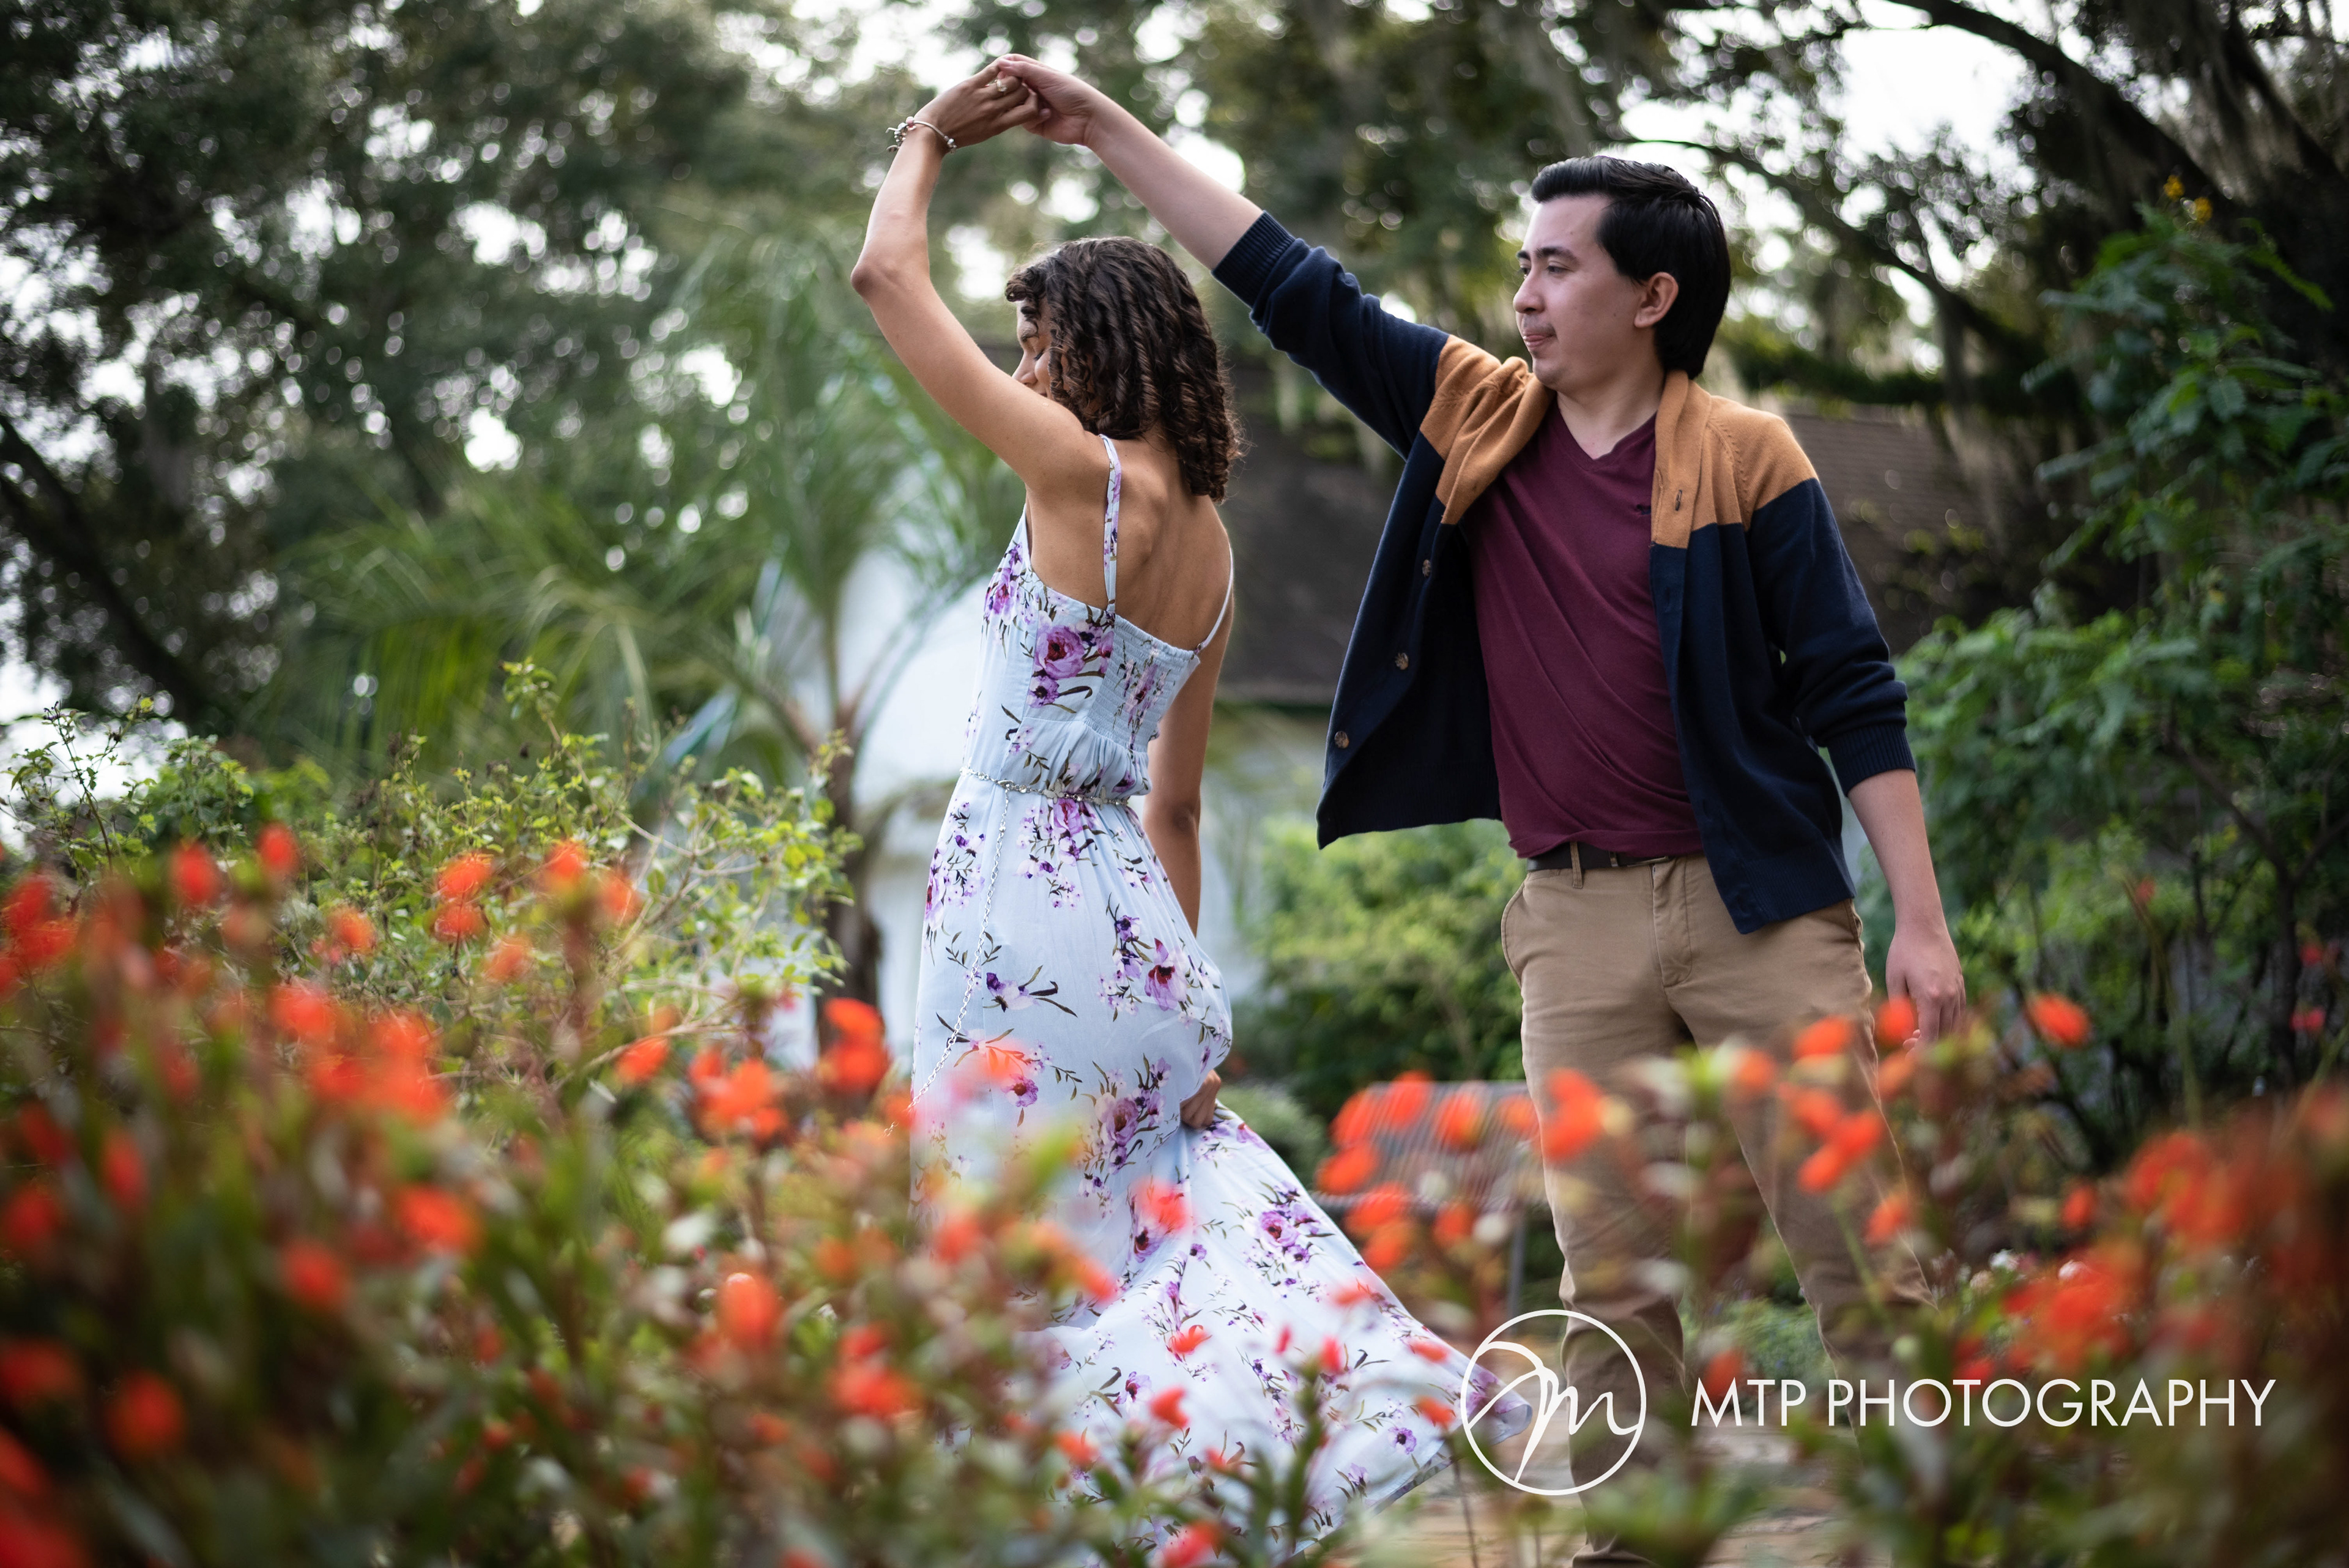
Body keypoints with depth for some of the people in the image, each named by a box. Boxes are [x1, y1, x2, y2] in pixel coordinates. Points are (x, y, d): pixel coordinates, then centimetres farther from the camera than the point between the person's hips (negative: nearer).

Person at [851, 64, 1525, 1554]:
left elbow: (889, 275, -7)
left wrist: (931, 138, 9)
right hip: (1124, 914, 8)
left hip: (1030, 906, -8)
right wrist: (1173, 976, 21)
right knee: (1169, 1201, 17)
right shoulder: (1207, 542, 12)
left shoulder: (1089, 477, -12)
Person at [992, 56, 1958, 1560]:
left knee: (1860, 1246, -2)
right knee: (1610, 1272, 7)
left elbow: (1855, 696, -5)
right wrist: (1105, 128, 10)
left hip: (1757, 906, -4)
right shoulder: (1478, 418, 8)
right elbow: (1293, 287, 11)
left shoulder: (1742, 459, -4)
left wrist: (1924, 922, -10)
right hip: (1575, 916, 4)